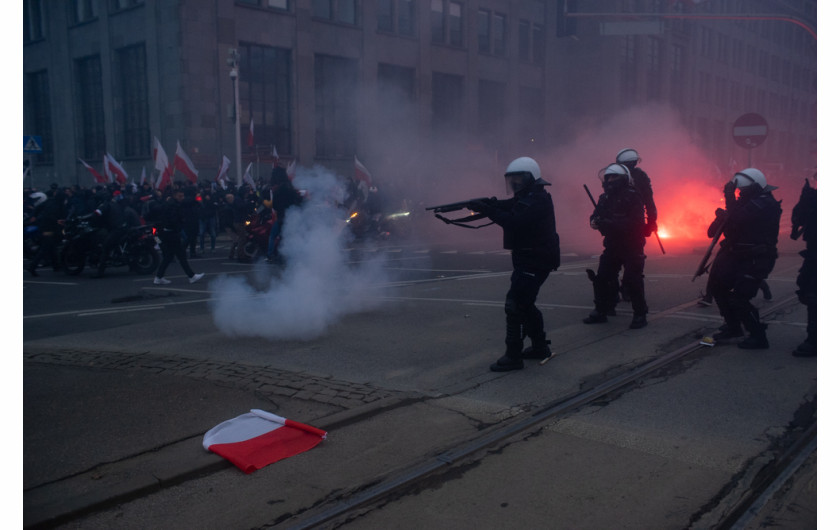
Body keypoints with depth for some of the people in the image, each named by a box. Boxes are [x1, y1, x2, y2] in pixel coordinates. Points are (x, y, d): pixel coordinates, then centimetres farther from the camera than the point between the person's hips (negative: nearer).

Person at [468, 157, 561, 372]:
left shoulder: (537, 200, -18)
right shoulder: (525, 198, 16)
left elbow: (514, 222, -29)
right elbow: (505, 207, 9)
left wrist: (487, 209, -28)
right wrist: (485, 205, -9)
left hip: (535, 261, -11)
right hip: (529, 259, 11)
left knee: (515, 303, -13)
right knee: (524, 303, 19)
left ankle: (513, 356, -10)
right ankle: (540, 346, 30)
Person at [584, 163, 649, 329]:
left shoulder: (633, 196, -13)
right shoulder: (605, 197, 9)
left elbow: (633, 223, -23)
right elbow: (596, 215, 7)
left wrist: (607, 222, -29)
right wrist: (595, 221, -18)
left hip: (631, 245, -7)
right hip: (612, 245, 7)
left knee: (632, 280, -10)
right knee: (601, 278, 5)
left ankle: (640, 315, 2)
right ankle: (601, 311, 18)